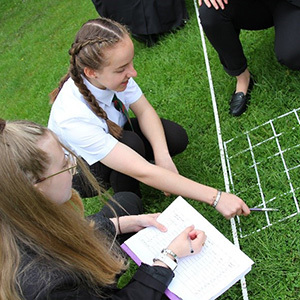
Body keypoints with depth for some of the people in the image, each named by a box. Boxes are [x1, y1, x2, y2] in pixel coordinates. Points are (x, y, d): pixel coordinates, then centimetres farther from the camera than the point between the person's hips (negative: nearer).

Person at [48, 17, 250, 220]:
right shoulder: (73, 118, -42)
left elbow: (144, 111, -12)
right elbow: (142, 172, -43)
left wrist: (163, 157, -31)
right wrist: (215, 197, -43)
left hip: (112, 135, 5)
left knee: (176, 137, -15)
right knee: (131, 142, -34)